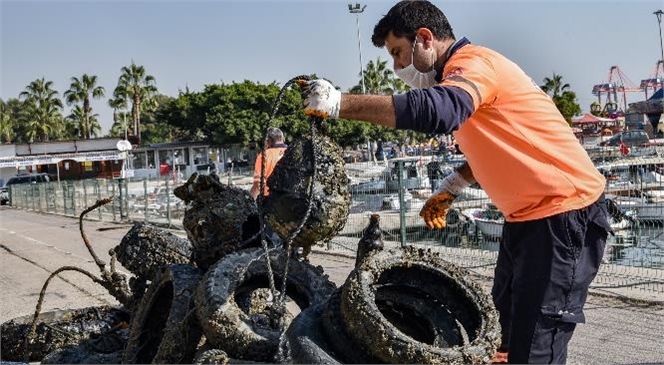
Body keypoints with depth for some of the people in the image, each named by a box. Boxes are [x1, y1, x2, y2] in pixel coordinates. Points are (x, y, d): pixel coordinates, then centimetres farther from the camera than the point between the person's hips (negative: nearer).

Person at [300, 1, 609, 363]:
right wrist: (449, 188, 12)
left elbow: (437, 110, -40)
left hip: (565, 211, -11)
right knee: (508, 312, 21)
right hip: (529, 213, 11)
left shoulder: (474, 63, -18)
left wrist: (339, 103, -39)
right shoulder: (463, 73, 14)